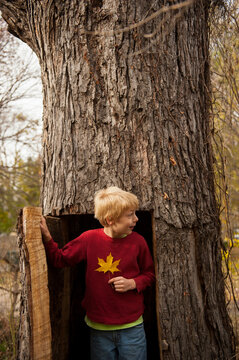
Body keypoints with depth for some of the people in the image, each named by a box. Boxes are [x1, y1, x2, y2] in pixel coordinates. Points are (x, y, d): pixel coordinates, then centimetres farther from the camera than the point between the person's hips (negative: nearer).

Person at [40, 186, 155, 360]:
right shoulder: (90, 238, -8)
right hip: (98, 328, 0)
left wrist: (133, 283, -13)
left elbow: (149, 274, 6)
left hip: (131, 328, 0)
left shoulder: (137, 241, -7)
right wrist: (46, 237, -12)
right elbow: (60, 259, 2)